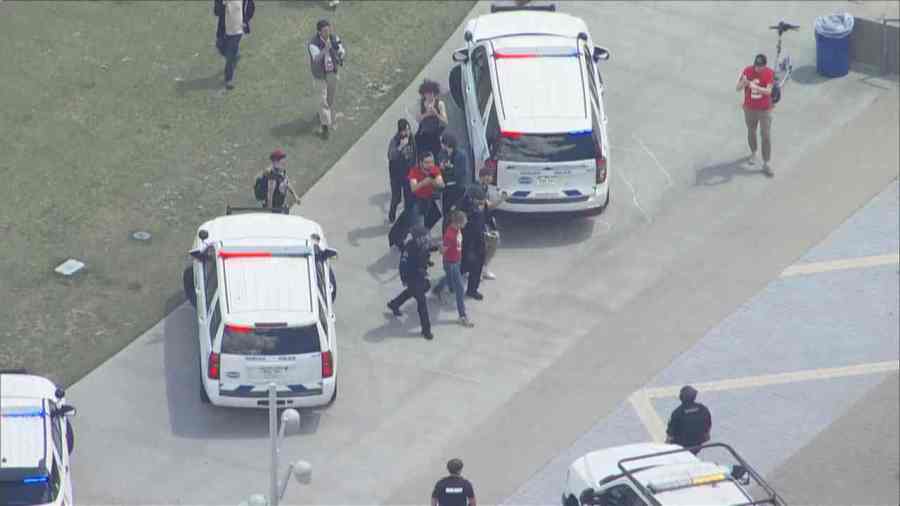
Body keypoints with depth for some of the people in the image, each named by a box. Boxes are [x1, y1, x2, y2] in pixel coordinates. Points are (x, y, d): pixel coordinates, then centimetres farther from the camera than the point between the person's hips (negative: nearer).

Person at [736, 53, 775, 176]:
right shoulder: (747, 71, -12)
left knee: (766, 136, -3)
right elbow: (738, 88, -15)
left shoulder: (770, 73, -15)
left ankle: (766, 164, 2)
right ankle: (753, 153, 45)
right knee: (751, 131, 19)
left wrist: (756, 87, -41)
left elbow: (768, 91, -24)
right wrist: (743, 83, -38)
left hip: (765, 109, -2)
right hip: (750, 108, 2)